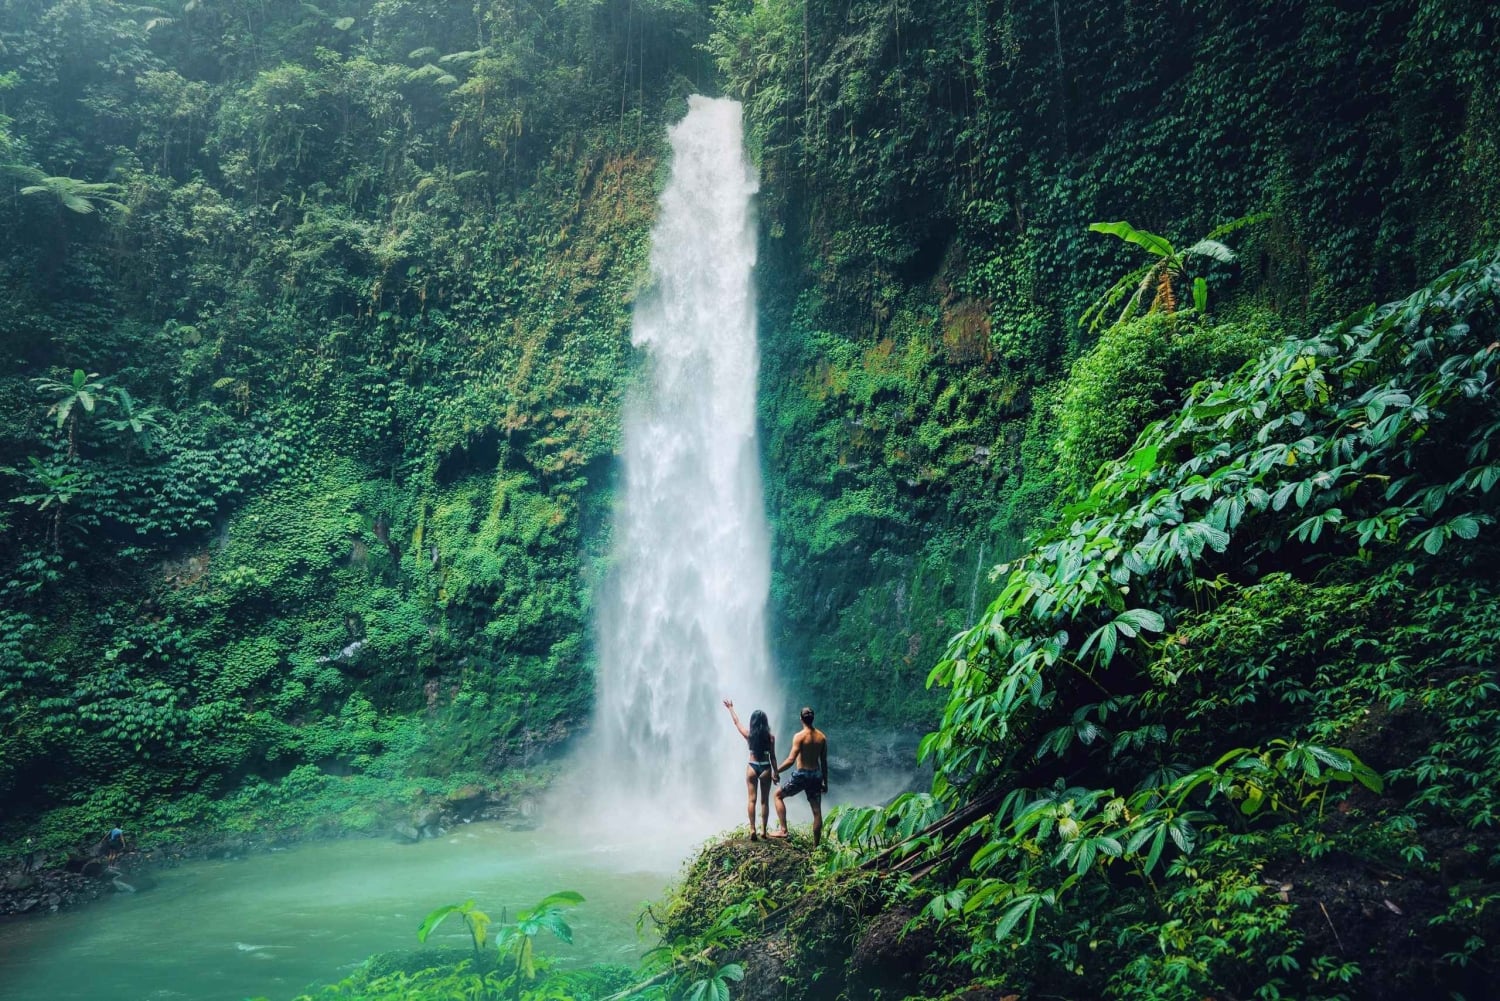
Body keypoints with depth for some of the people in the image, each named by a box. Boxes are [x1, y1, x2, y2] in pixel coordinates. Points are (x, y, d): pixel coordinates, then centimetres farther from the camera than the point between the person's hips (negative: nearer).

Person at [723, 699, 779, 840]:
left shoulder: (748, 735, -4)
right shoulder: (770, 736, -6)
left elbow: (736, 722, 11)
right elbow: (772, 757, -4)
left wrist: (730, 708, 26)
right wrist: (776, 772, 5)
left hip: (752, 768, 0)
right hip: (765, 768, 0)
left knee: (752, 800, 3)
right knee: (765, 801, 8)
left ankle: (752, 830, -4)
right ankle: (763, 831, 10)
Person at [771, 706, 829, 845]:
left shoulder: (799, 736, -13)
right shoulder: (822, 737, 4)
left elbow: (791, 760, -20)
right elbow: (824, 762, 9)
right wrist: (825, 782, 17)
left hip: (801, 774, -5)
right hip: (816, 775, 5)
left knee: (778, 795, 14)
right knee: (817, 811, 9)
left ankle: (783, 829, 4)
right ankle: (816, 846, 13)